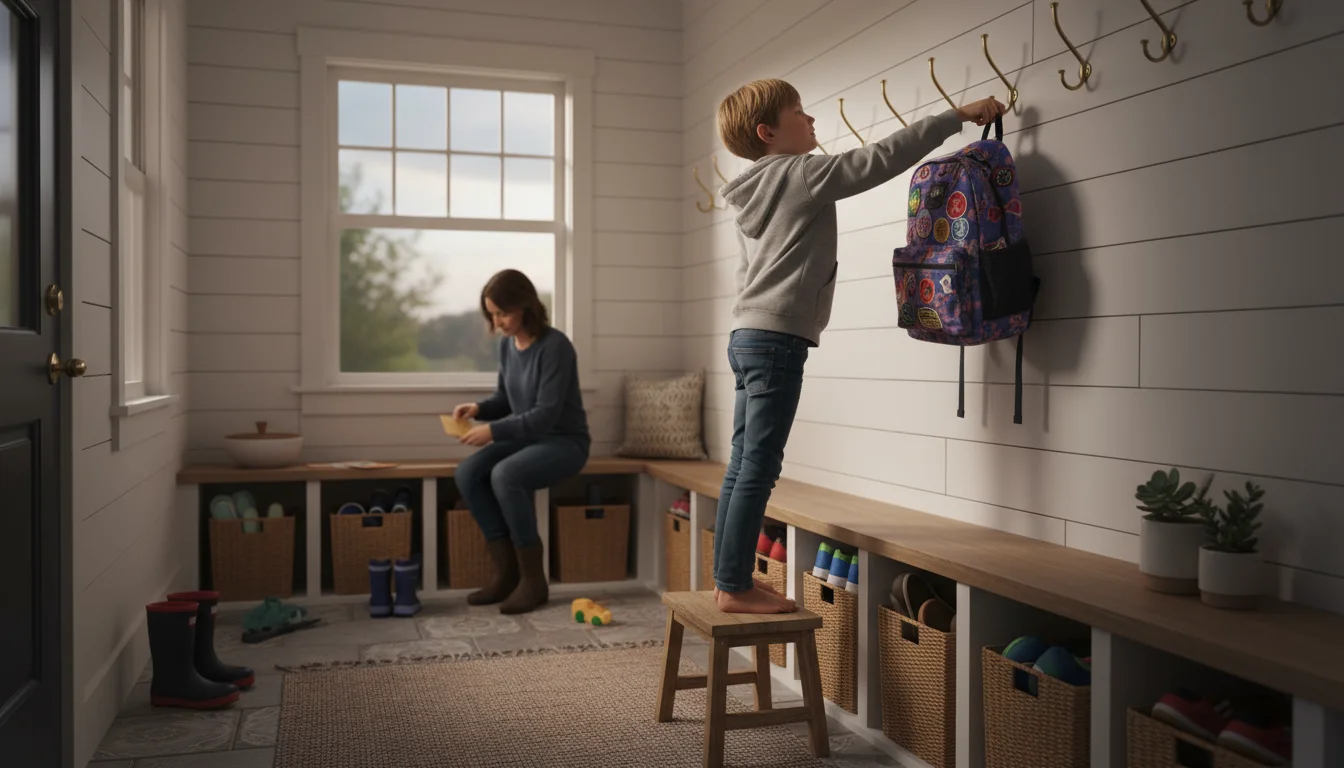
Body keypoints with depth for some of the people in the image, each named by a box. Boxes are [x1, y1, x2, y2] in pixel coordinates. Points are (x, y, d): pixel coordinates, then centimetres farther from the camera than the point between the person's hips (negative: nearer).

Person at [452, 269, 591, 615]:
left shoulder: (555, 346, -20)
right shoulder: (507, 345, 3)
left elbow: (546, 414, -24)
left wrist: (494, 431, -30)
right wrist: (478, 408, -6)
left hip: (565, 442, -7)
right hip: (526, 438, 7)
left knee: (505, 476, -33)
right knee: (467, 473, -18)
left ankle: (533, 579, -18)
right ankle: (506, 571, -9)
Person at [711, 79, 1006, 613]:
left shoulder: (753, 193, 20)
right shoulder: (804, 174, -6)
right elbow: (883, 158, -9)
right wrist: (959, 116, -1)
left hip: (747, 335, 9)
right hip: (777, 340, -9)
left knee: (743, 465, 9)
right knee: (758, 468, -8)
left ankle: (729, 579, 13)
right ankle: (736, 588, -4)